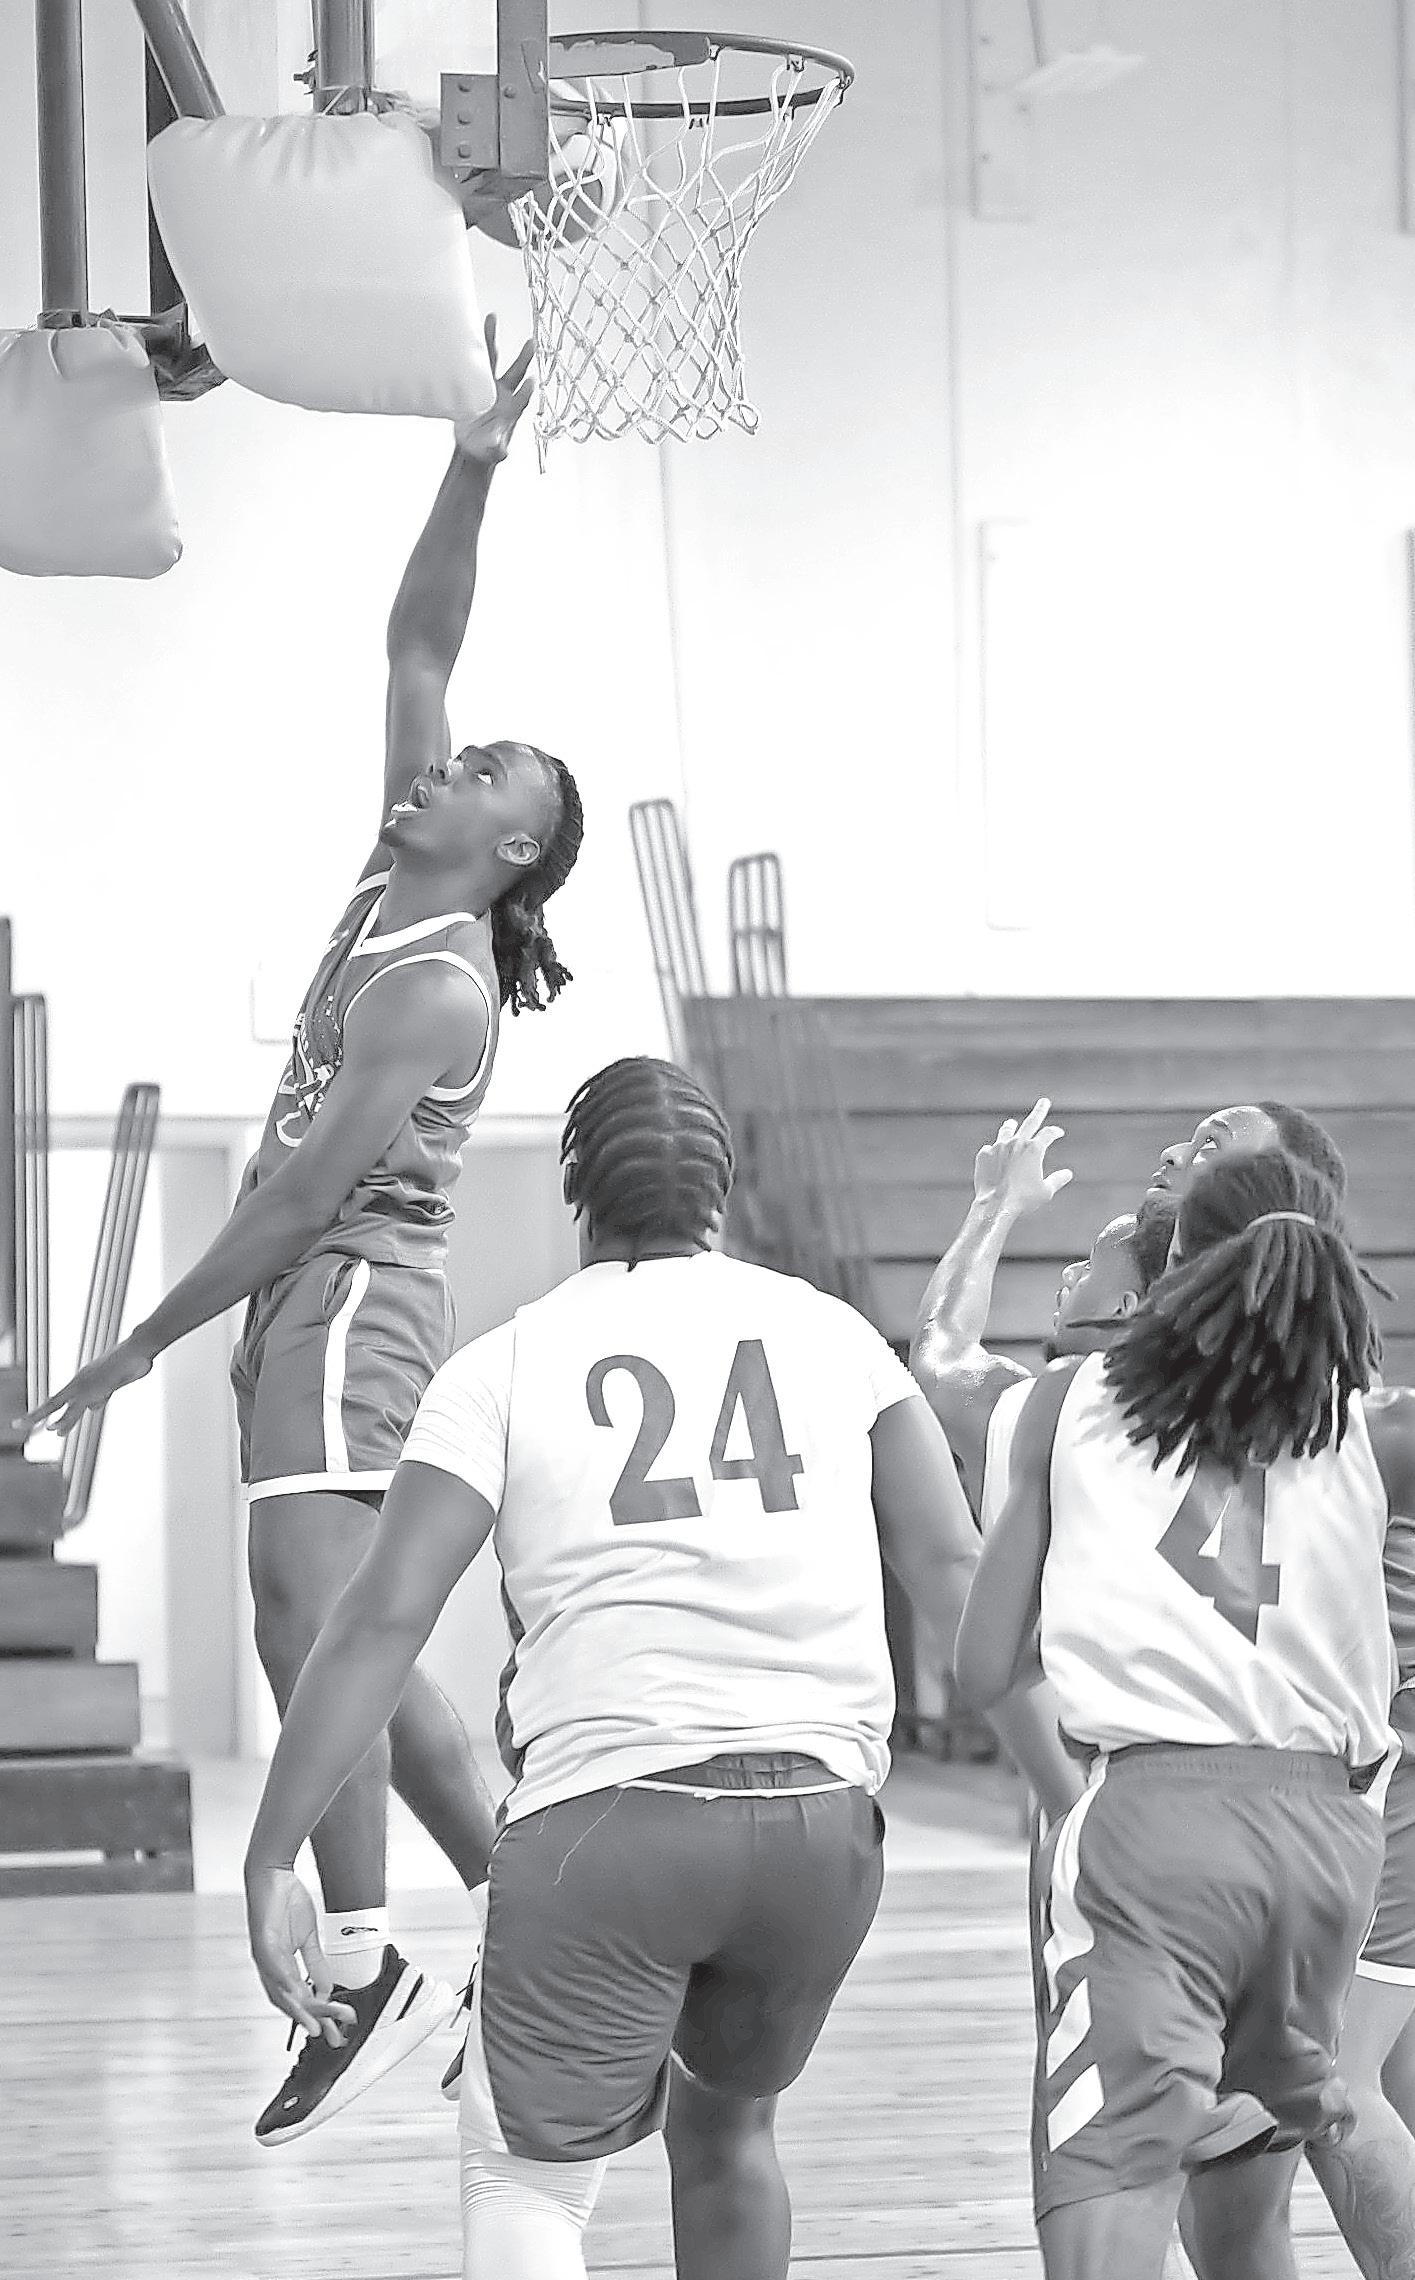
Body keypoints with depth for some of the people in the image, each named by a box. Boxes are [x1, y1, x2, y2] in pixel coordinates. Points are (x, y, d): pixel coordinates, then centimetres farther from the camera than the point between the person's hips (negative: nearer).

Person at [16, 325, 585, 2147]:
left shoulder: (441, 989, -14)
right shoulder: (393, 877, 10)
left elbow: (312, 1187, -18)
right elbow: (415, 645, 13)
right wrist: (471, 471, 3)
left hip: (351, 1297, -10)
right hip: (313, 1301, 10)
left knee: (310, 1608, -21)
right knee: (356, 1640, 13)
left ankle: (364, 1973, -28)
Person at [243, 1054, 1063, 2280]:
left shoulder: (504, 1365, 5)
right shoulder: (831, 1331, 12)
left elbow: (382, 1623, -2)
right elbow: (954, 1568, 3)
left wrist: (272, 1860, 0)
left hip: (603, 1819, -3)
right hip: (822, 1819, 3)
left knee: (527, 2175, 10)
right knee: (727, 2129, 27)